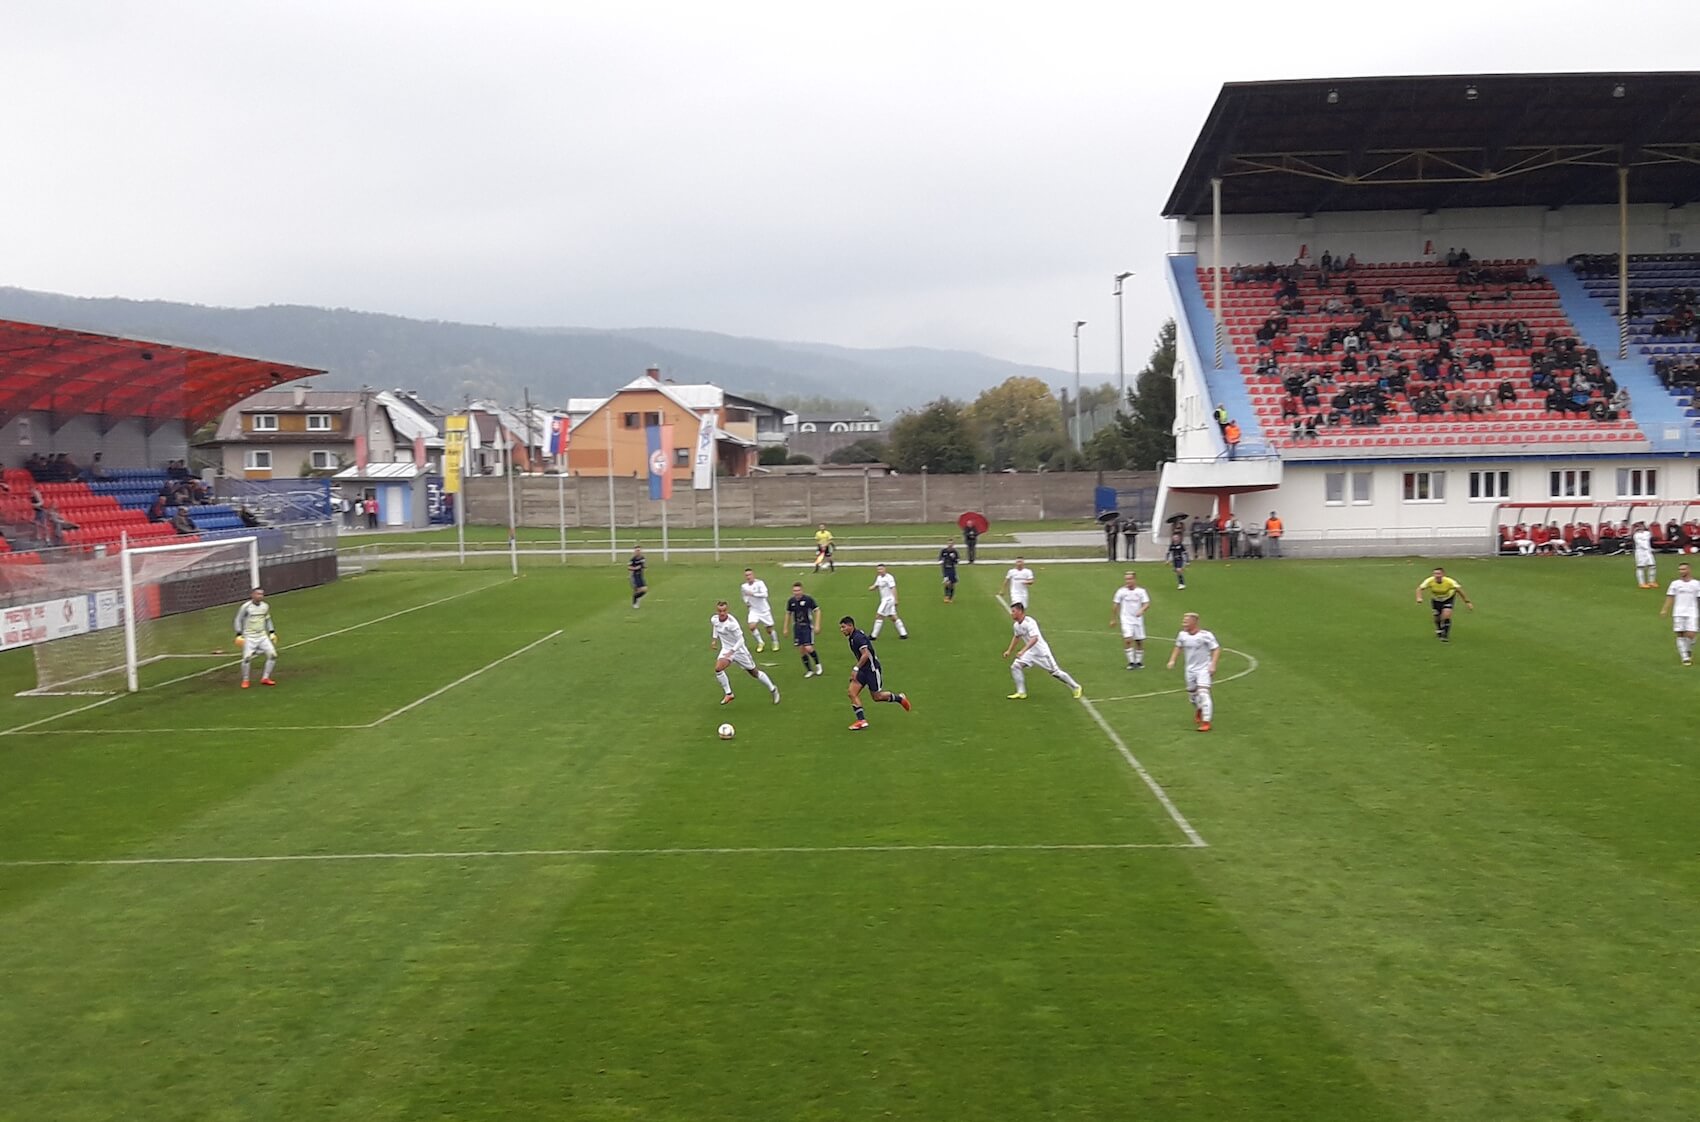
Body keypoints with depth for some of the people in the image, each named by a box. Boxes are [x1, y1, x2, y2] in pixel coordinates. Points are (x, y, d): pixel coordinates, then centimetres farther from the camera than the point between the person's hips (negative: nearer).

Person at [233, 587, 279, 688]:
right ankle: (245, 680, 3)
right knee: (247, 658, -17)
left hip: (263, 636, 5)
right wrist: (239, 634, -12)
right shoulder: (246, 607, -10)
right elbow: (238, 620, -4)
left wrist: (271, 632, 12)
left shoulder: (265, 606, 5)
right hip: (249, 637, -5)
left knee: (273, 655, -5)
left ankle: (265, 678, 10)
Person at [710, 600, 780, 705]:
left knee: (754, 672, 8)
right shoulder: (714, 619, -10)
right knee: (718, 668, -19)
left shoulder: (731, 623, -30)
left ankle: (773, 689, 29)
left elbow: (740, 640, -26)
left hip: (739, 649, -5)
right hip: (726, 649, 5)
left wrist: (731, 651, -35)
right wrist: (714, 638, 10)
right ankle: (728, 694, -2)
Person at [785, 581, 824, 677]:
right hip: (797, 627, 4)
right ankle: (809, 670, 16)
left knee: (808, 648, -14)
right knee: (802, 650, 2)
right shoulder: (791, 601, 0)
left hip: (807, 626, -4)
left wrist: (817, 625, -10)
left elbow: (817, 611, -5)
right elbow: (788, 614, 14)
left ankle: (818, 665, 13)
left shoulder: (808, 599, -12)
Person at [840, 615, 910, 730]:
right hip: (863, 670, 9)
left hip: (872, 668, -9)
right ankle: (861, 720, -4)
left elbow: (866, 654, -27)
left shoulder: (858, 637, -20)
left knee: (877, 696, 2)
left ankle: (900, 698, 25)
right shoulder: (852, 638, 10)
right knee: (852, 693, -5)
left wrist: (856, 669, -26)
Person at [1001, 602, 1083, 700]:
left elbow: (1034, 639, -39)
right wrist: (1009, 651, 24)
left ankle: (1076, 687, 21)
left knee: (1055, 672, 2)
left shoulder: (1029, 622, -27)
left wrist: (1023, 651, -47)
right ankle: (1021, 693, -2)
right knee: (1015, 666, -8)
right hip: (1030, 652, 7)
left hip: (1042, 652, -7)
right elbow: (1016, 637, 22)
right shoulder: (1017, 625, 0)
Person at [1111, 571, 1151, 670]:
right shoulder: (1121, 591, -2)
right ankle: (1131, 662, -9)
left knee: (1139, 641, 6)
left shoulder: (1141, 591, -2)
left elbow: (1147, 604, -8)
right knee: (1128, 640, -17)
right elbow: (1116, 605, 7)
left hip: (1138, 619, 1)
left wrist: (1141, 610, -30)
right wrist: (1114, 619, 11)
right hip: (1126, 620, -1)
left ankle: (1139, 662, 23)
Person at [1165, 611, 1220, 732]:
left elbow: (1216, 649, -13)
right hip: (1190, 669, 6)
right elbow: (1178, 647, 16)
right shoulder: (1182, 635, -2)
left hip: (1204, 669, -6)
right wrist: (1172, 660, 5)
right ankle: (1199, 709, 49)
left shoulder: (1205, 635, -18)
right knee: (1191, 694, 15)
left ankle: (1206, 722, -15)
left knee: (1203, 693, -18)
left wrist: (1213, 665, -22)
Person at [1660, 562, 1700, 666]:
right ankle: (1685, 657, 4)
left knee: (1690, 635, -9)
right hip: (1678, 613, 1)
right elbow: (1670, 597, 4)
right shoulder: (1675, 584, 7)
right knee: (1680, 635, -3)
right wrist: (1665, 610, -8)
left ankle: (1689, 652, 19)